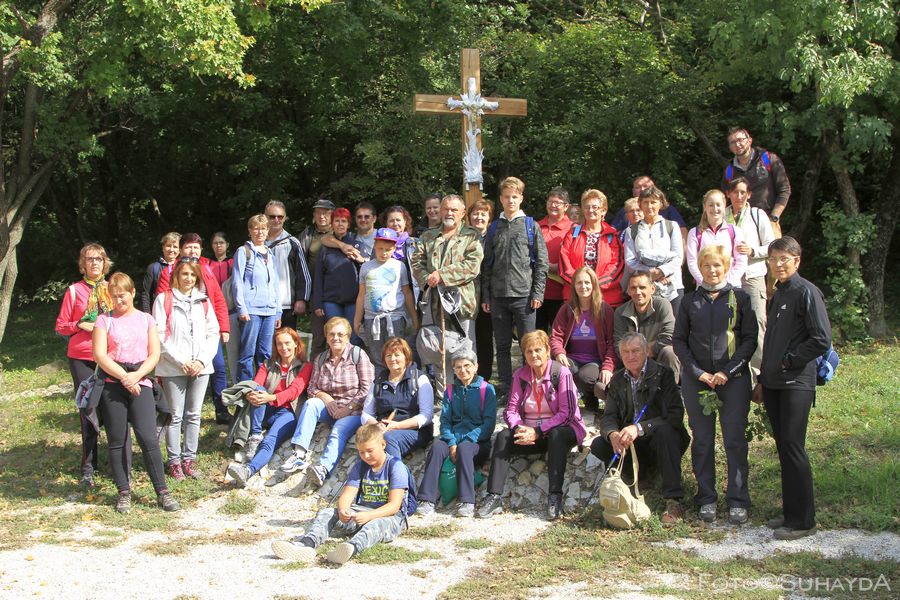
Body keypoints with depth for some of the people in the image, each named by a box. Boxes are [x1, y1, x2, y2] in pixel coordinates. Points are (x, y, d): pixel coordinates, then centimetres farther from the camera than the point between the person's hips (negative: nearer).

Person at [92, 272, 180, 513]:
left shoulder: (146, 319, 12)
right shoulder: (104, 320, 6)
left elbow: (155, 354, 5)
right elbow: (100, 355, -4)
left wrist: (137, 376, -10)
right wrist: (124, 377, -11)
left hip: (140, 383, 0)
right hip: (112, 384, 0)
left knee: (148, 438, -9)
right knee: (117, 441, 3)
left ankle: (162, 493, -3)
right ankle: (124, 493, 12)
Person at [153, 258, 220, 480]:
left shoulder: (203, 301, 11)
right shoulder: (164, 300, 0)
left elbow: (213, 333, 9)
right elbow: (160, 335, -6)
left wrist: (202, 360, -4)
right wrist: (180, 361, -11)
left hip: (201, 367, 4)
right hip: (173, 369, -3)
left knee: (194, 415, 8)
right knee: (175, 416, 0)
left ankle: (189, 458, 15)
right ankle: (174, 461, 7)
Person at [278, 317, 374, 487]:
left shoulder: (358, 354, -1)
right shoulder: (320, 359, 13)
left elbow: (367, 388, -7)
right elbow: (312, 388, 12)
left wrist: (348, 408, -14)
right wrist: (324, 397, -9)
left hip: (354, 410, -4)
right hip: (329, 409, 5)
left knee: (339, 431, -32)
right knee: (310, 404, -25)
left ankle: (324, 468, -57)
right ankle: (300, 453, -36)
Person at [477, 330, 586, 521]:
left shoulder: (561, 373, -9)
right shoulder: (520, 376, 6)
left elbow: (567, 413, -16)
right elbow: (511, 409, 1)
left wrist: (538, 432, -23)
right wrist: (519, 428, -22)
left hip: (560, 429, -4)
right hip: (529, 432, 4)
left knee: (557, 435, -37)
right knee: (503, 437, -21)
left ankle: (555, 497, -38)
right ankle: (494, 497, -28)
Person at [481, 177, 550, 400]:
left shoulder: (531, 226, 3)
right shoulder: (494, 228, 12)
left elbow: (542, 262, 0)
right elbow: (487, 264, 12)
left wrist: (538, 293, -7)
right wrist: (485, 295, 7)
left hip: (523, 295, -3)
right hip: (498, 296, 3)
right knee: (502, 345, 8)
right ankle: (505, 387, 16)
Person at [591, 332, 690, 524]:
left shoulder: (663, 374, -8)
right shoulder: (617, 380, 6)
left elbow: (675, 415, -19)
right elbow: (609, 417, 0)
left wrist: (639, 428, -32)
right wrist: (613, 434, -26)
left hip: (660, 442, -4)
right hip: (631, 447, 4)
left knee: (665, 430, -36)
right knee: (598, 445, -19)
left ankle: (674, 501, -34)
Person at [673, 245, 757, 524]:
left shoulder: (739, 298, 4)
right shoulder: (690, 301, 9)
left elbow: (750, 339, 1)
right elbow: (679, 340, 8)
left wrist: (728, 371, -9)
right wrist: (698, 372, -5)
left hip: (734, 378, -2)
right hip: (696, 379, 2)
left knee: (735, 439, -3)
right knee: (702, 441, 4)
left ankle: (737, 501, 5)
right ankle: (706, 499, 13)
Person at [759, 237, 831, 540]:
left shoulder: (806, 292, -10)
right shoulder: (776, 295, 16)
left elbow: (821, 339, -16)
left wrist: (789, 361, -12)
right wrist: (764, 375, 15)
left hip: (797, 383, -8)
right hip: (773, 384, 8)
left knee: (793, 447, -7)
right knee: (783, 448, 11)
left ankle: (803, 520, 1)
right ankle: (790, 512, 19)